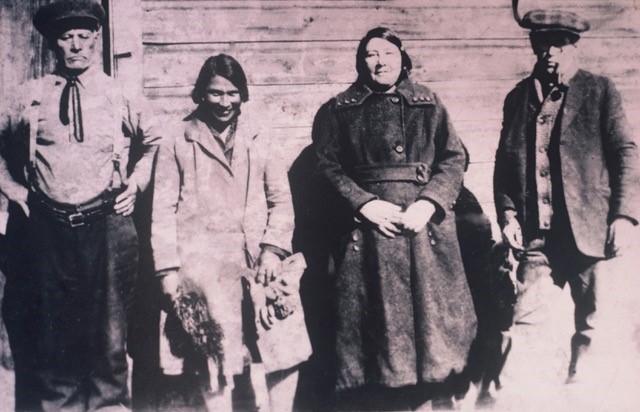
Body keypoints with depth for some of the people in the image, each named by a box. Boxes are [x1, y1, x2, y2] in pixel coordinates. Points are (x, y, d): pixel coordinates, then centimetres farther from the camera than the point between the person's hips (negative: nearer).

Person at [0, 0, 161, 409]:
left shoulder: (121, 97, 3)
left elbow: (154, 141, 19)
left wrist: (135, 183, 8)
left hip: (106, 225, -1)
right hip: (46, 227, 1)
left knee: (108, 326, 6)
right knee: (51, 328, 9)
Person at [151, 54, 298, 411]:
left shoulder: (259, 142, 15)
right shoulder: (179, 143, 8)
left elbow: (281, 201, 11)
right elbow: (164, 210, 5)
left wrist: (273, 248, -5)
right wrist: (168, 269, -3)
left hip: (255, 263, 2)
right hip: (202, 266, -2)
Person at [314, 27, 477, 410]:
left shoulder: (427, 103, 12)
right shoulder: (340, 109, 10)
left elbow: (454, 158, 6)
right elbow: (329, 166, 3)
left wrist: (428, 204, -9)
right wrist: (366, 204, -11)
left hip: (426, 227, 1)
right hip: (369, 228, -1)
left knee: (433, 315, 0)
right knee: (376, 323, -2)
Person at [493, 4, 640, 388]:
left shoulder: (600, 91, 3)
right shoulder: (518, 98, 12)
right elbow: (504, 161, 13)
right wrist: (507, 214, 0)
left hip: (589, 232, -2)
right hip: (537, 236, 2)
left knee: (592, 327, 7)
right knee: (526, 325, -3)